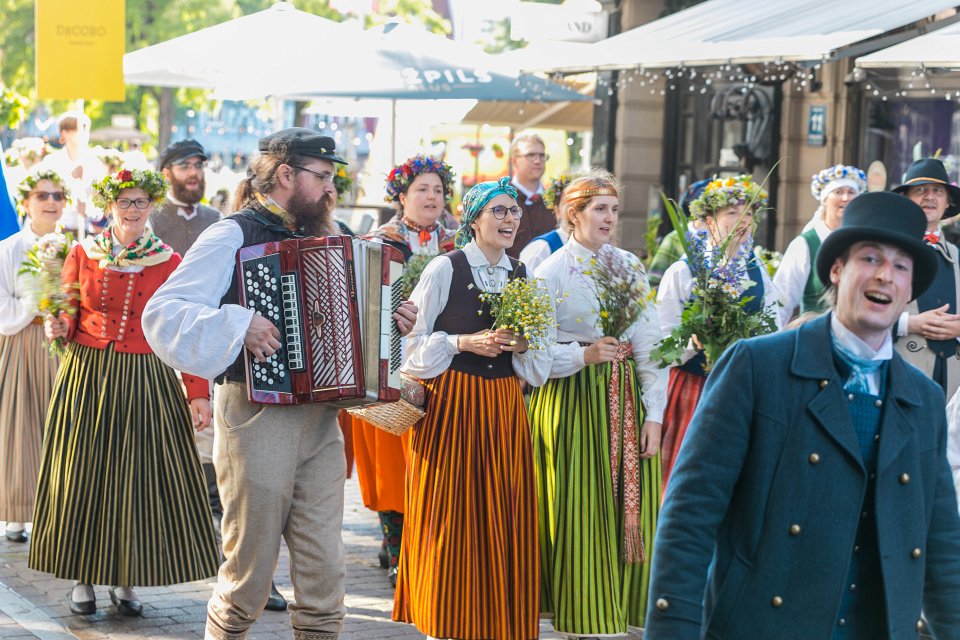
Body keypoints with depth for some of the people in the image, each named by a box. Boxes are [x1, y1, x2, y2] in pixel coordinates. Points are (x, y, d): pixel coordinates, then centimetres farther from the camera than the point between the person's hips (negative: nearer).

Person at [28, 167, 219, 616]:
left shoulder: (170, 263, 2)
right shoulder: (83, 255, 5)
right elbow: (67, 317, 10)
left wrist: (198, 393, -5)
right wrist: (59, 328, -14)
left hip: (145, 380, -1)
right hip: (87, 376, 1)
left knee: (139, 477, 0)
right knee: (83, 474, 3)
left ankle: (124, 579, 12)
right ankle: (82, 577, 16)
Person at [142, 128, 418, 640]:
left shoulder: (317, 237, 16)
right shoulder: (233, 236, -6)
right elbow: (162, 314, -14)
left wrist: (392, 321, 11)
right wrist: (236, 325, -24)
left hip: (321, 418, 6)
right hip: (258, 418, -6)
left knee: (324, 571, 4)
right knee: (249, 575, 1)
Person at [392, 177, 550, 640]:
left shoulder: (523, 278, 11)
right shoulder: (445, 269, -3)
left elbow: (539, 367, 13)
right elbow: (411, 342, -5)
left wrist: (522, 345, -7)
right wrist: (463, 343, -15)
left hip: (504, 410, 4)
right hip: (451, 407, -4)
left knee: (502, 522, 2)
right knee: (450, 521, -3)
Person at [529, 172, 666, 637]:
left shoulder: (630, 267, 7)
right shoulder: (551, 272, -2)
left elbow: (649, 345, 3)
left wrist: (654, 414, -3)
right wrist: (584, 355, -22)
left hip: (625, 401, 3)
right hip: (573, 402, -3)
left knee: (628, 507, 3)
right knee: (582, 513, -3)